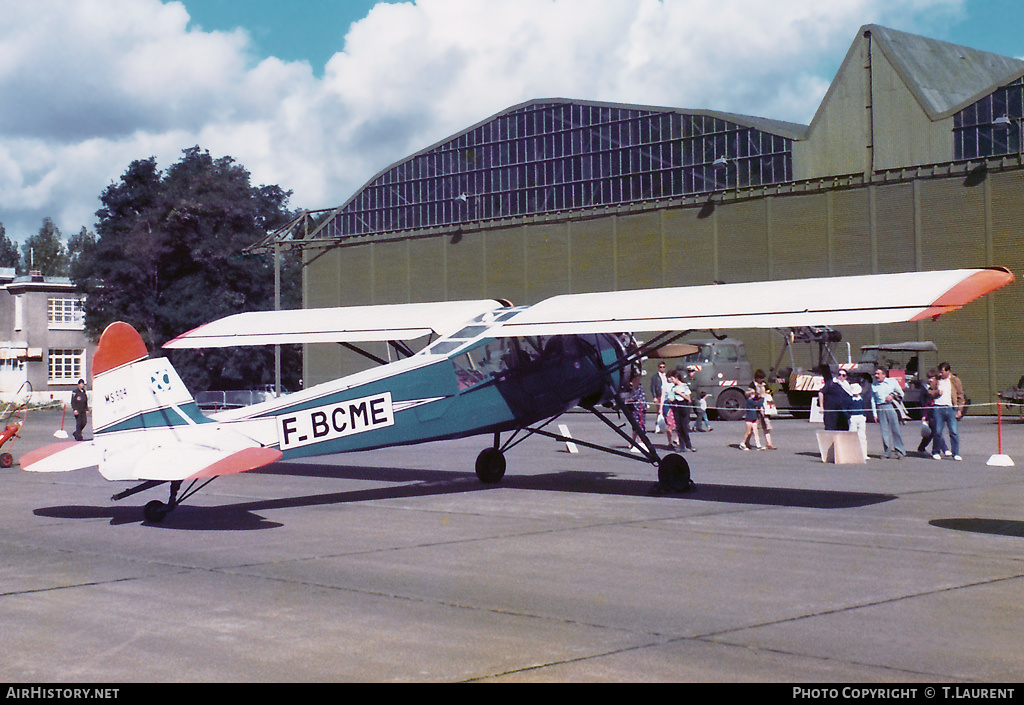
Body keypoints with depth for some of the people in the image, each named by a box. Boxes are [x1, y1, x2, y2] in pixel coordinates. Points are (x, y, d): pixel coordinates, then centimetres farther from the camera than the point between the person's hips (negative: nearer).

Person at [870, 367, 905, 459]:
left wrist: (892, 395, -5)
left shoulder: (892, 382, 7)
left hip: (891, 407, -2)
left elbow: (901, 393, 14)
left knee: (895, 429, -6)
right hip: (880, 409, 2)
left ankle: (899, 451, -1)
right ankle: (887, 451, 4)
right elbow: (873, 400, 11)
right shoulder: (873, 385, 11)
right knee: (884, 430, -2)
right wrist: (874, 414, 5)